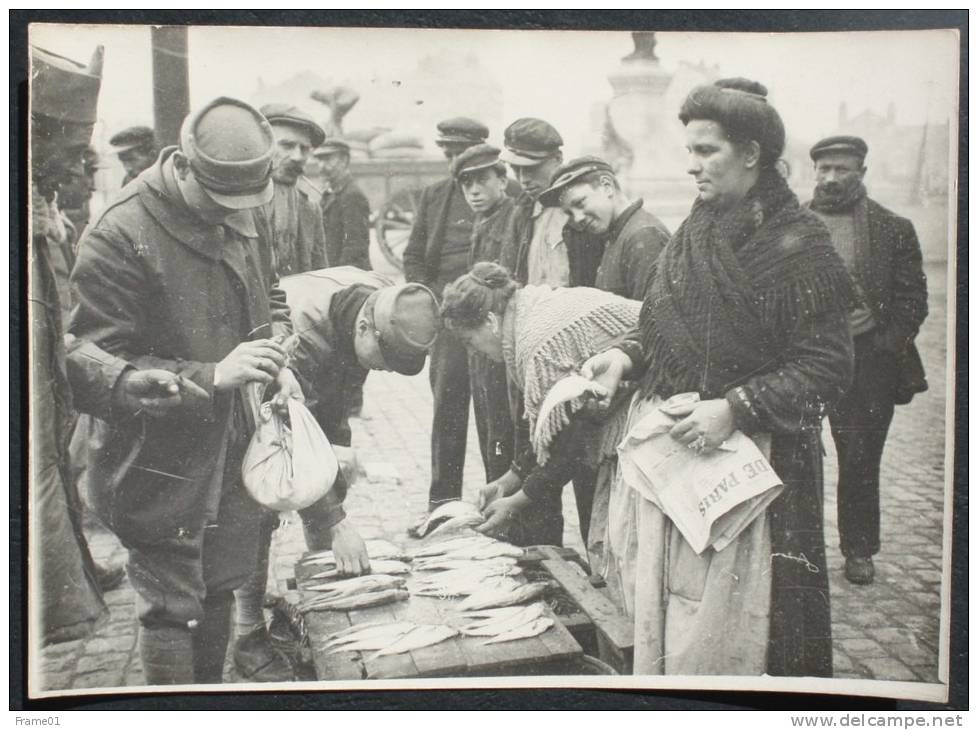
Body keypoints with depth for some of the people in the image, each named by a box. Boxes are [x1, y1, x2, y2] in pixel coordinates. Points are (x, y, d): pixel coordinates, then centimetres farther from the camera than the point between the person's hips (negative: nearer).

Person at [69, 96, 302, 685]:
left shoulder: (237, 218, 4)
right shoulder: (118, 237, -20)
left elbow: (269, 299, 19)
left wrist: (278, 362, -2)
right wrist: (211, 376, -29)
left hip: (230, 444, 7)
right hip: (159, 460, -7)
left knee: (220, 589, 20)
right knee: (172, 605, 3)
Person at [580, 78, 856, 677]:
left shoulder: (798, 244, -11)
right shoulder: (695, 231, 10)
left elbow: (827, 366, -14)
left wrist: (735, 408, -23)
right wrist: (628, 355, -1)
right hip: (667, 448, 7)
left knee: (720, 632, 1)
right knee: (662, 616, 13)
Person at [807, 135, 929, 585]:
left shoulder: (894, 229, 4)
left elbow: (912, 298, 3)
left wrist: (886, 346, -7)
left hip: (867, 358, 0)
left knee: (861, 459, 8)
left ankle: (859, 550, 22)